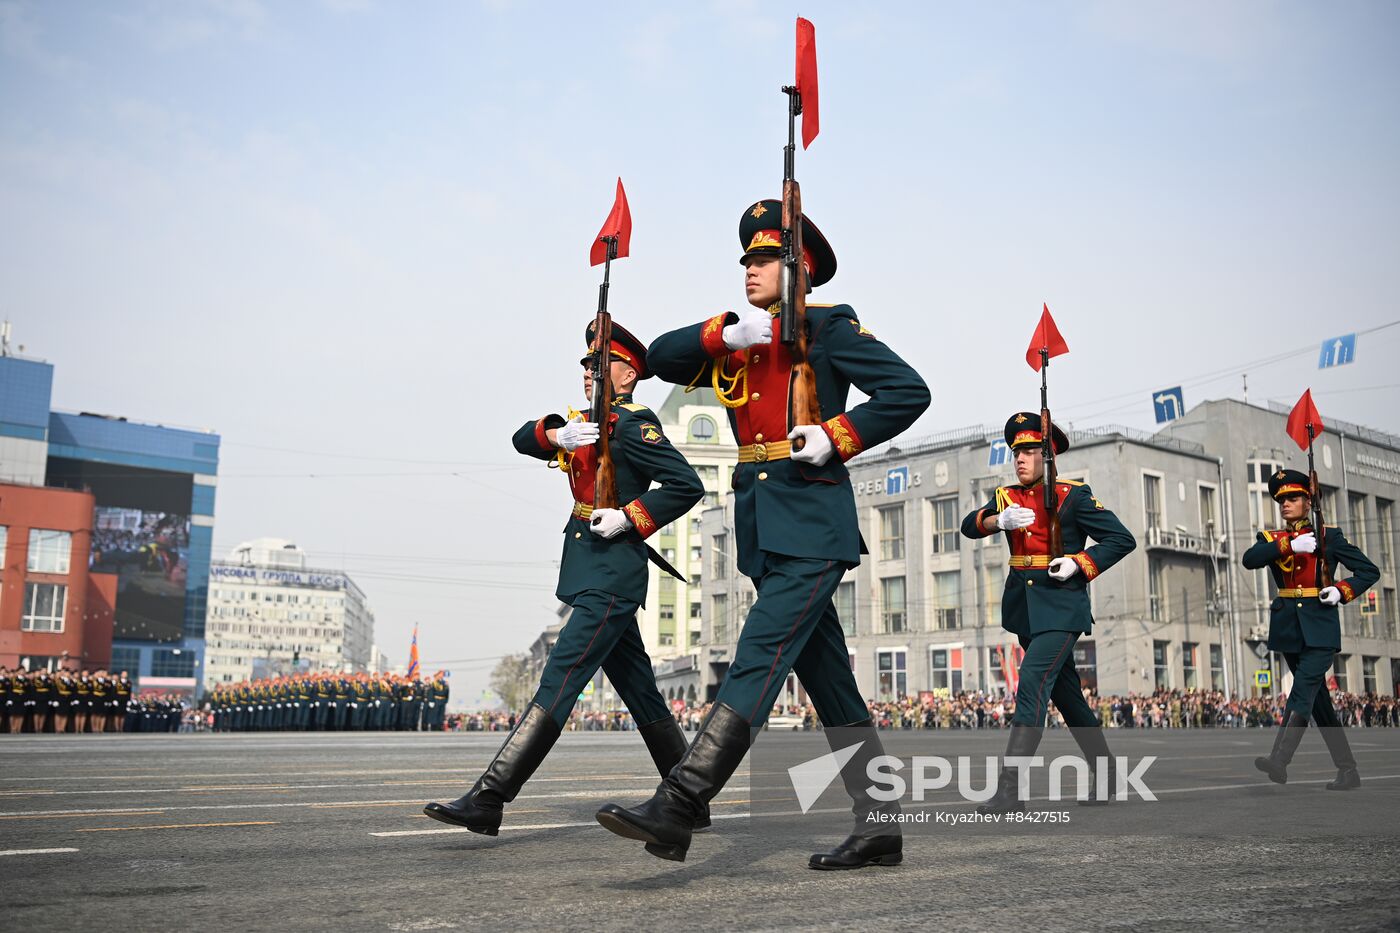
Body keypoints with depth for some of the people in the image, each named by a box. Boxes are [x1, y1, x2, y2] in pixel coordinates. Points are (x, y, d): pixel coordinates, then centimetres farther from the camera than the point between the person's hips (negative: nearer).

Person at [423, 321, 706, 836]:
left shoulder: (634, 425, -7)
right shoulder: (588, 426, 19)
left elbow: (687, 485, -14)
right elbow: (523, 439, 9)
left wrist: (629, 518, -19)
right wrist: (556, 435, -11)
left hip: (611, 579, -10)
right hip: (592, 577, 10)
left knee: (558, 682, -13)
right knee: (640, 692, 13)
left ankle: (487, 800, -15)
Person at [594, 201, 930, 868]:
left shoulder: (828, 327, 0)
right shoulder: (736, 341, 19)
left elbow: (909, 391, -5)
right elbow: (662, 357, 7)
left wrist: (837, 436, -14)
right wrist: (725, 335, -8)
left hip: (813, 522, -8)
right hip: (763, 527, 8)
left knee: (759, 657, -16)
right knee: (828, 678, 9)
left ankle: (677, 810, -22)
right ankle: (878, 828, 17)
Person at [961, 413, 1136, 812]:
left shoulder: (1073, 495, -3)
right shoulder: (1006, 497, 11)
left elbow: (1122, 539, -3)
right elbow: (969, 526, -3)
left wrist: (1080, 564, -17)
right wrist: (1000, 519, -23)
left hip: (1061, 606, -6)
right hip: (1024, 608, 7)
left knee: (1033, 683, -19)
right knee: (1066, 692, 15)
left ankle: (1011, 789, -22)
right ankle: (1105, 772, 31)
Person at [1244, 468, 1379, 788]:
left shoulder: (1329, 536, 5)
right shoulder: (1271, 539, 11)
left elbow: (1370, 571, 7)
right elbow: (1249, 560, -11)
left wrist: (1343, 591, -11)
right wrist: (1289, 545, -21)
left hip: (1320, 626, -4)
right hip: (1289, 628, 4)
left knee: (1303, 692, -17)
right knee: (1318, 699, 8)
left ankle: (1279, 760, -28)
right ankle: (1348, 771, 16)